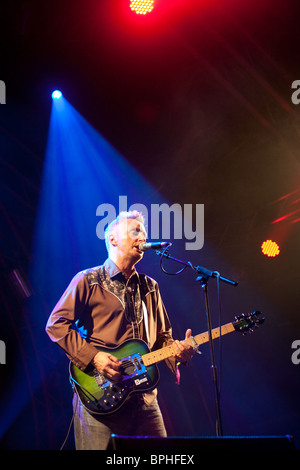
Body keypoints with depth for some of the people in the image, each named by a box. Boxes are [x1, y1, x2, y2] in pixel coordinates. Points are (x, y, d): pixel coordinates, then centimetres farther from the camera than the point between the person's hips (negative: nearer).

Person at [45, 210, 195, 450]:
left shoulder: (150, 287, 18)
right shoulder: (88, 280, 0)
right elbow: (56, 324, -7)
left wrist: (176, 350, -3)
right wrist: (93, 357, -16)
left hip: (144, 400, 5)